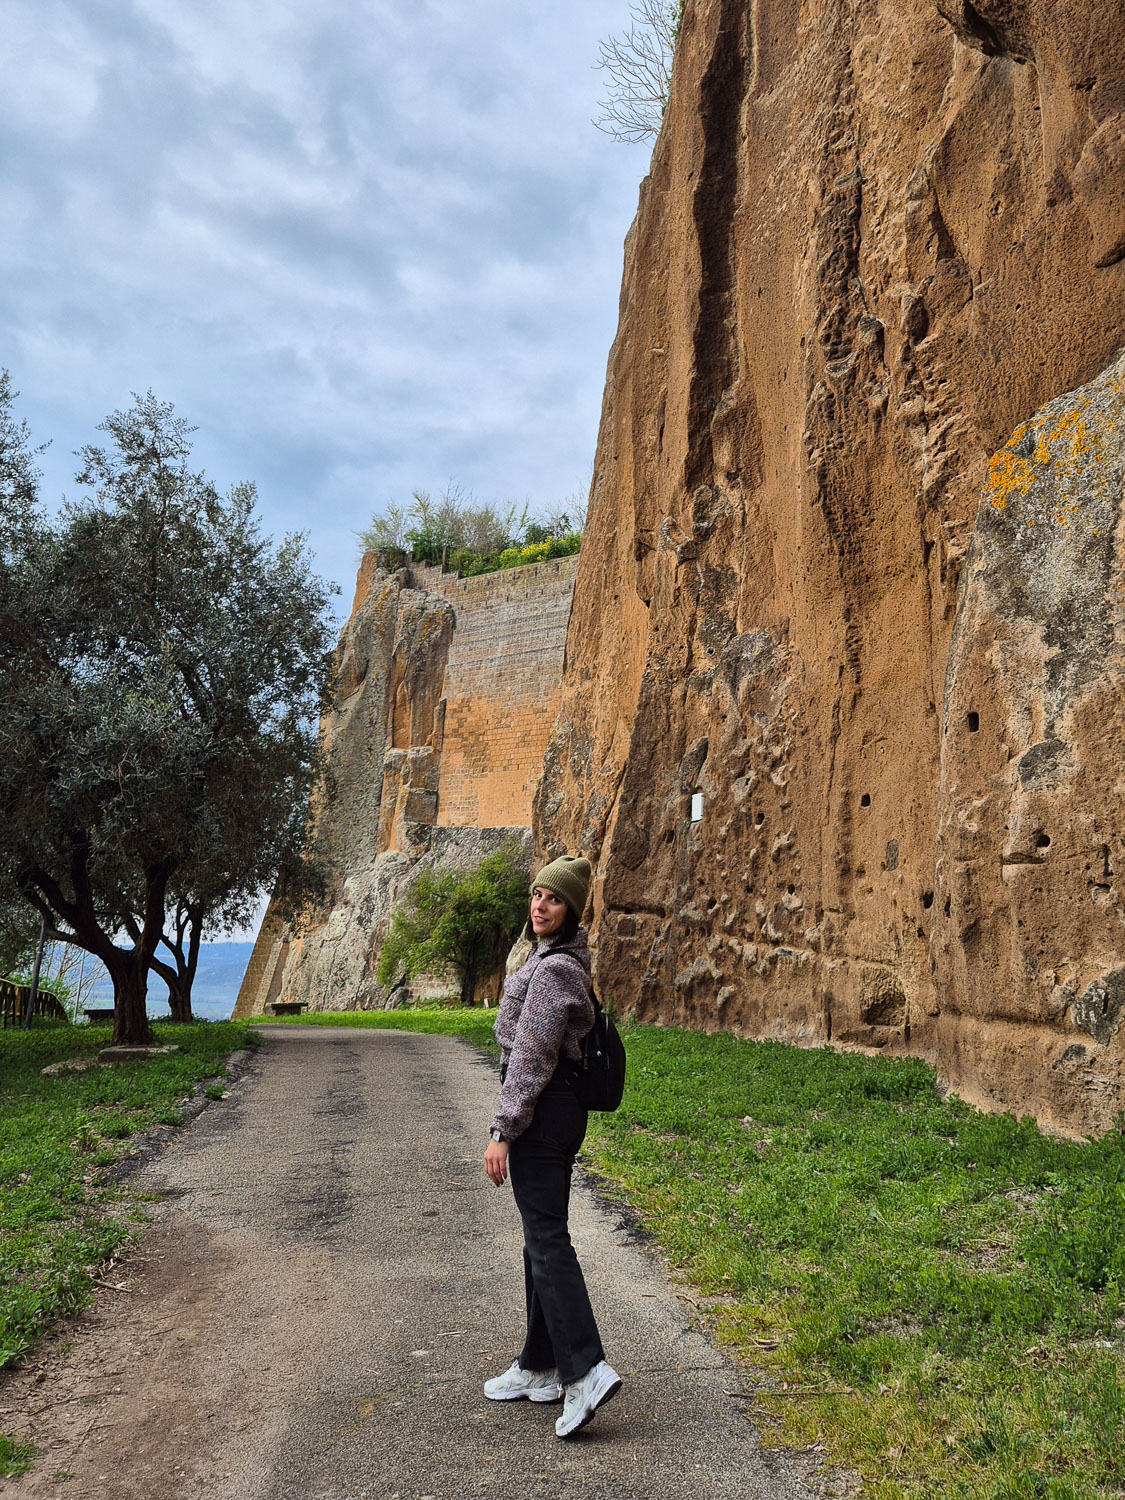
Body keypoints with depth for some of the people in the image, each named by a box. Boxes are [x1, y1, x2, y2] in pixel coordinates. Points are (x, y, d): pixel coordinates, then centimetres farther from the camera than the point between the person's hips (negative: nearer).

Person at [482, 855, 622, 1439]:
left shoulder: (554, 968, -17)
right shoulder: (562, 959, 14)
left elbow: (530, 1056, -20)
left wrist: (502, 1130, -18)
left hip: (541, 1111, -10)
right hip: (562, 1108, 10)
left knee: (547, 1240, -7)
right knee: (541, 1238, 15)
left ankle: (586, 1370, -8)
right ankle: (539, 1368, 24)